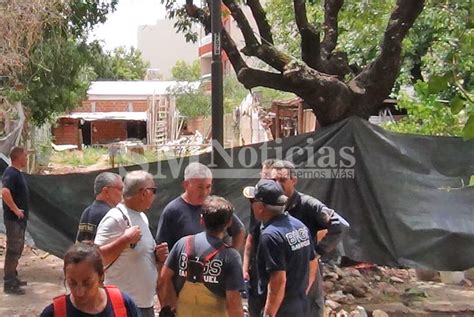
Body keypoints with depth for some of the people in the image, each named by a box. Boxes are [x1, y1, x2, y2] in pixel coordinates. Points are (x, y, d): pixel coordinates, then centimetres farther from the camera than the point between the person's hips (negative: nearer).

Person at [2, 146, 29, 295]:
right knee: (13, 250, -6)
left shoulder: (17, 173, 13)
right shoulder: (11, 173, -18)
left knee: (17, 249, 17)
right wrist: (15, 209, -26)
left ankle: (13, 277, 28)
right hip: (14, 219, -10)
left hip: (20, 218, 10)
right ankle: (9, 284, 0)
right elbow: (5, 192, -34)